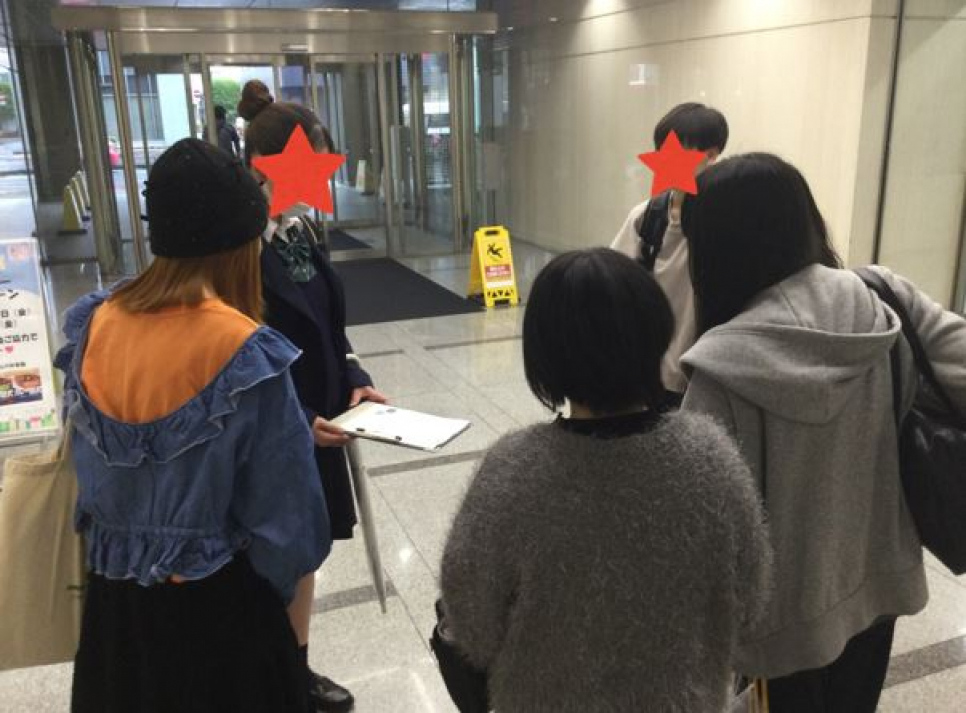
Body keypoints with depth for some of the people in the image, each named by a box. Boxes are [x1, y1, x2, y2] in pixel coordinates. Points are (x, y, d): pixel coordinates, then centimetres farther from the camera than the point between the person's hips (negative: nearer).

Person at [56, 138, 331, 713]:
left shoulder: (93, 327, -8)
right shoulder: (245, 355, -24)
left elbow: (88, 458, 4)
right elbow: (282, 502, -17)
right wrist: (280, 582, 1)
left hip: (111, 591, 5)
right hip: (216, 600, -5)